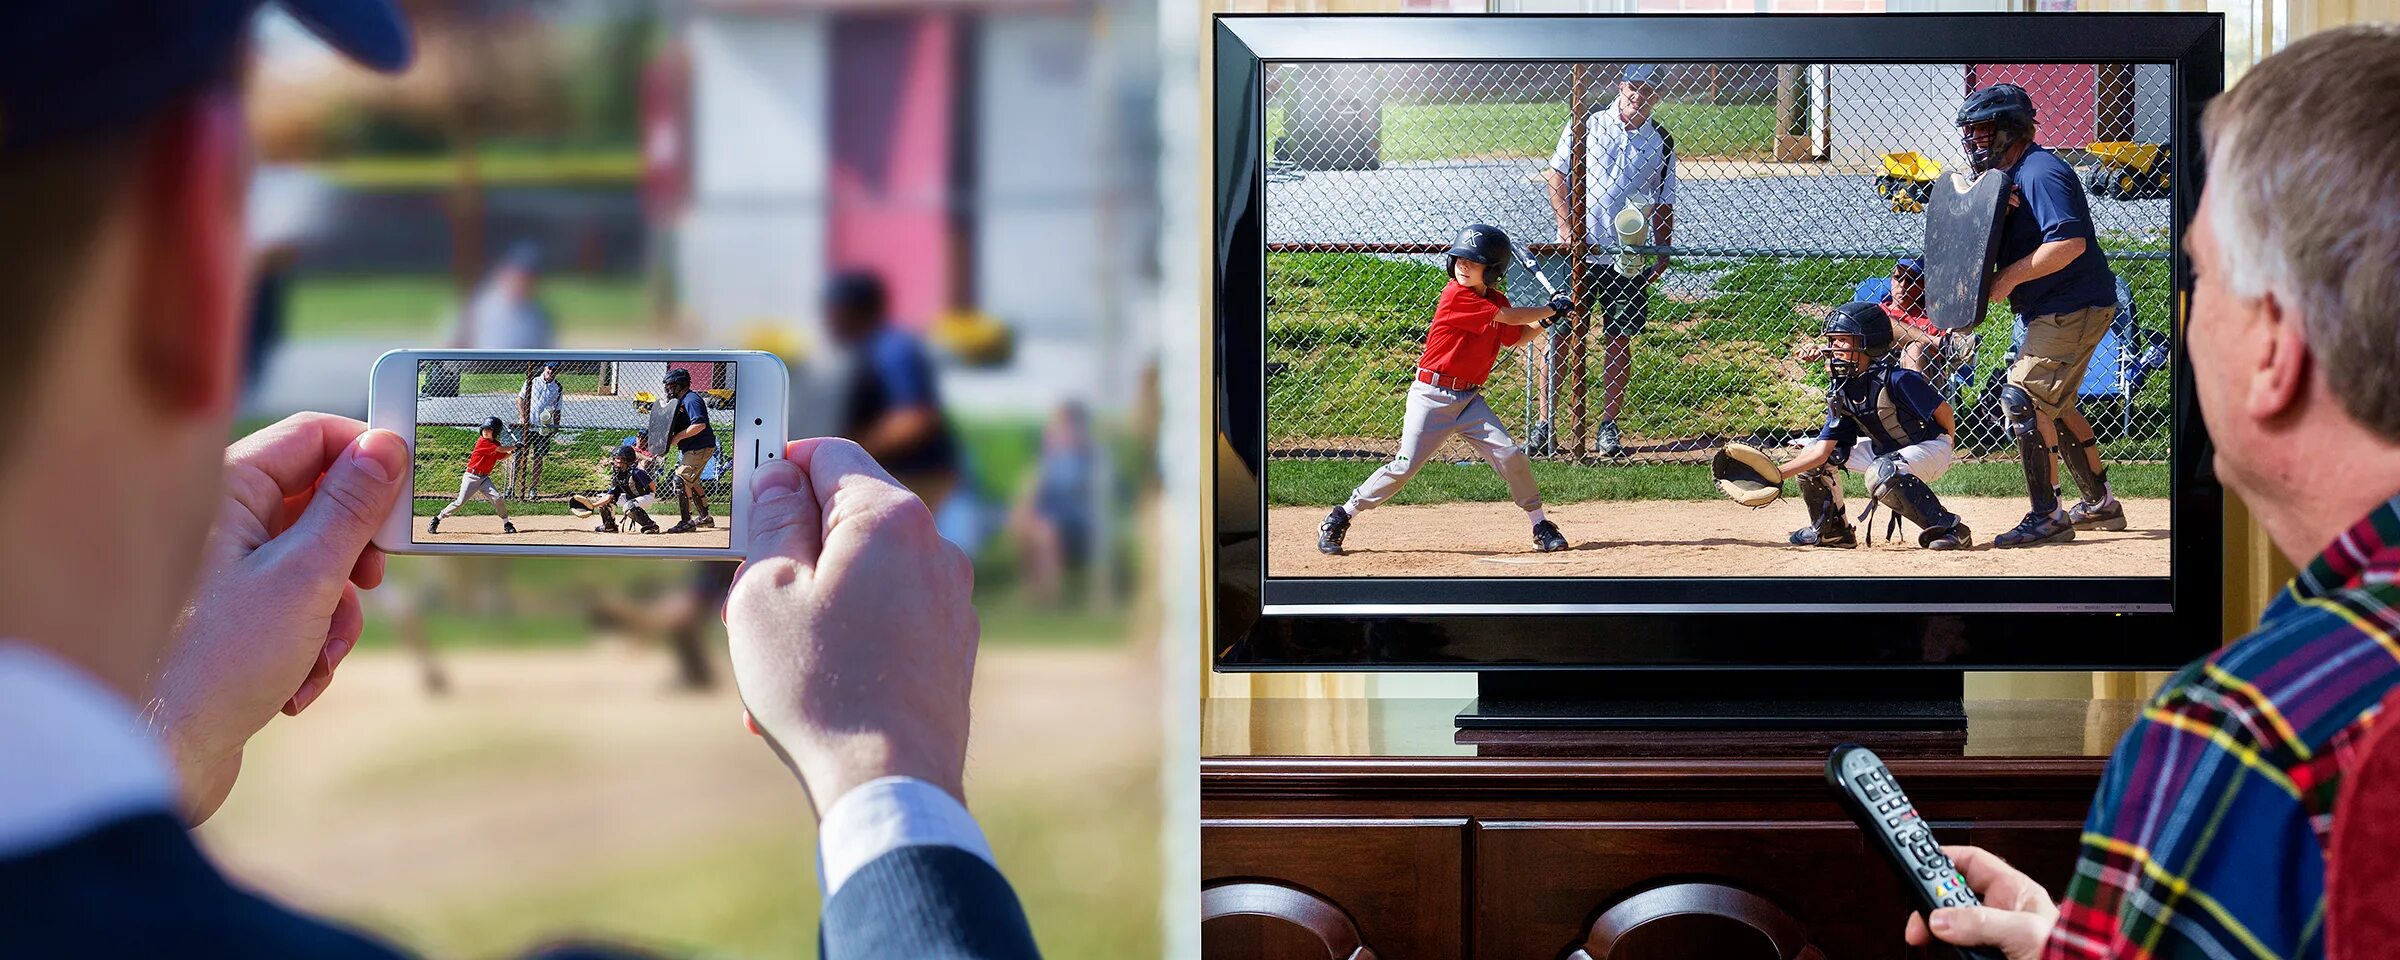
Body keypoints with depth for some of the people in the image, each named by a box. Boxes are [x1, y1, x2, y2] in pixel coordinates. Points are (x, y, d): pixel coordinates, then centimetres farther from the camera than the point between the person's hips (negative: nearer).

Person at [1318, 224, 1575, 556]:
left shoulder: (1495, 301, 7)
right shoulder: (1455, 296, -15)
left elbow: (1516, 337, 21)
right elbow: (1510, 317, -15)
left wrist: (1545, 321, 3)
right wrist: (1552, 309, -2)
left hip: (1470, 398, 6)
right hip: (1431, 395, -6)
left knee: (1511, 456, -6)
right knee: (1404, 466, -9)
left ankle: (1541, 526, 9)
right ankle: (1339, 518, 5)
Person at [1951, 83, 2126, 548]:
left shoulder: (2041, 172, -18)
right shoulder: (2009, 176, 14)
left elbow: (2070, 242, -29)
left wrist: (2008, 278, -24)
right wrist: (1997, 213, -11)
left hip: (2073, 307, -11)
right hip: (2054, 311, 11)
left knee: (2022, 397, -15)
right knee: (2055, 404, 21)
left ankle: (2047, 517, -13)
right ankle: (2101, 504, 32)